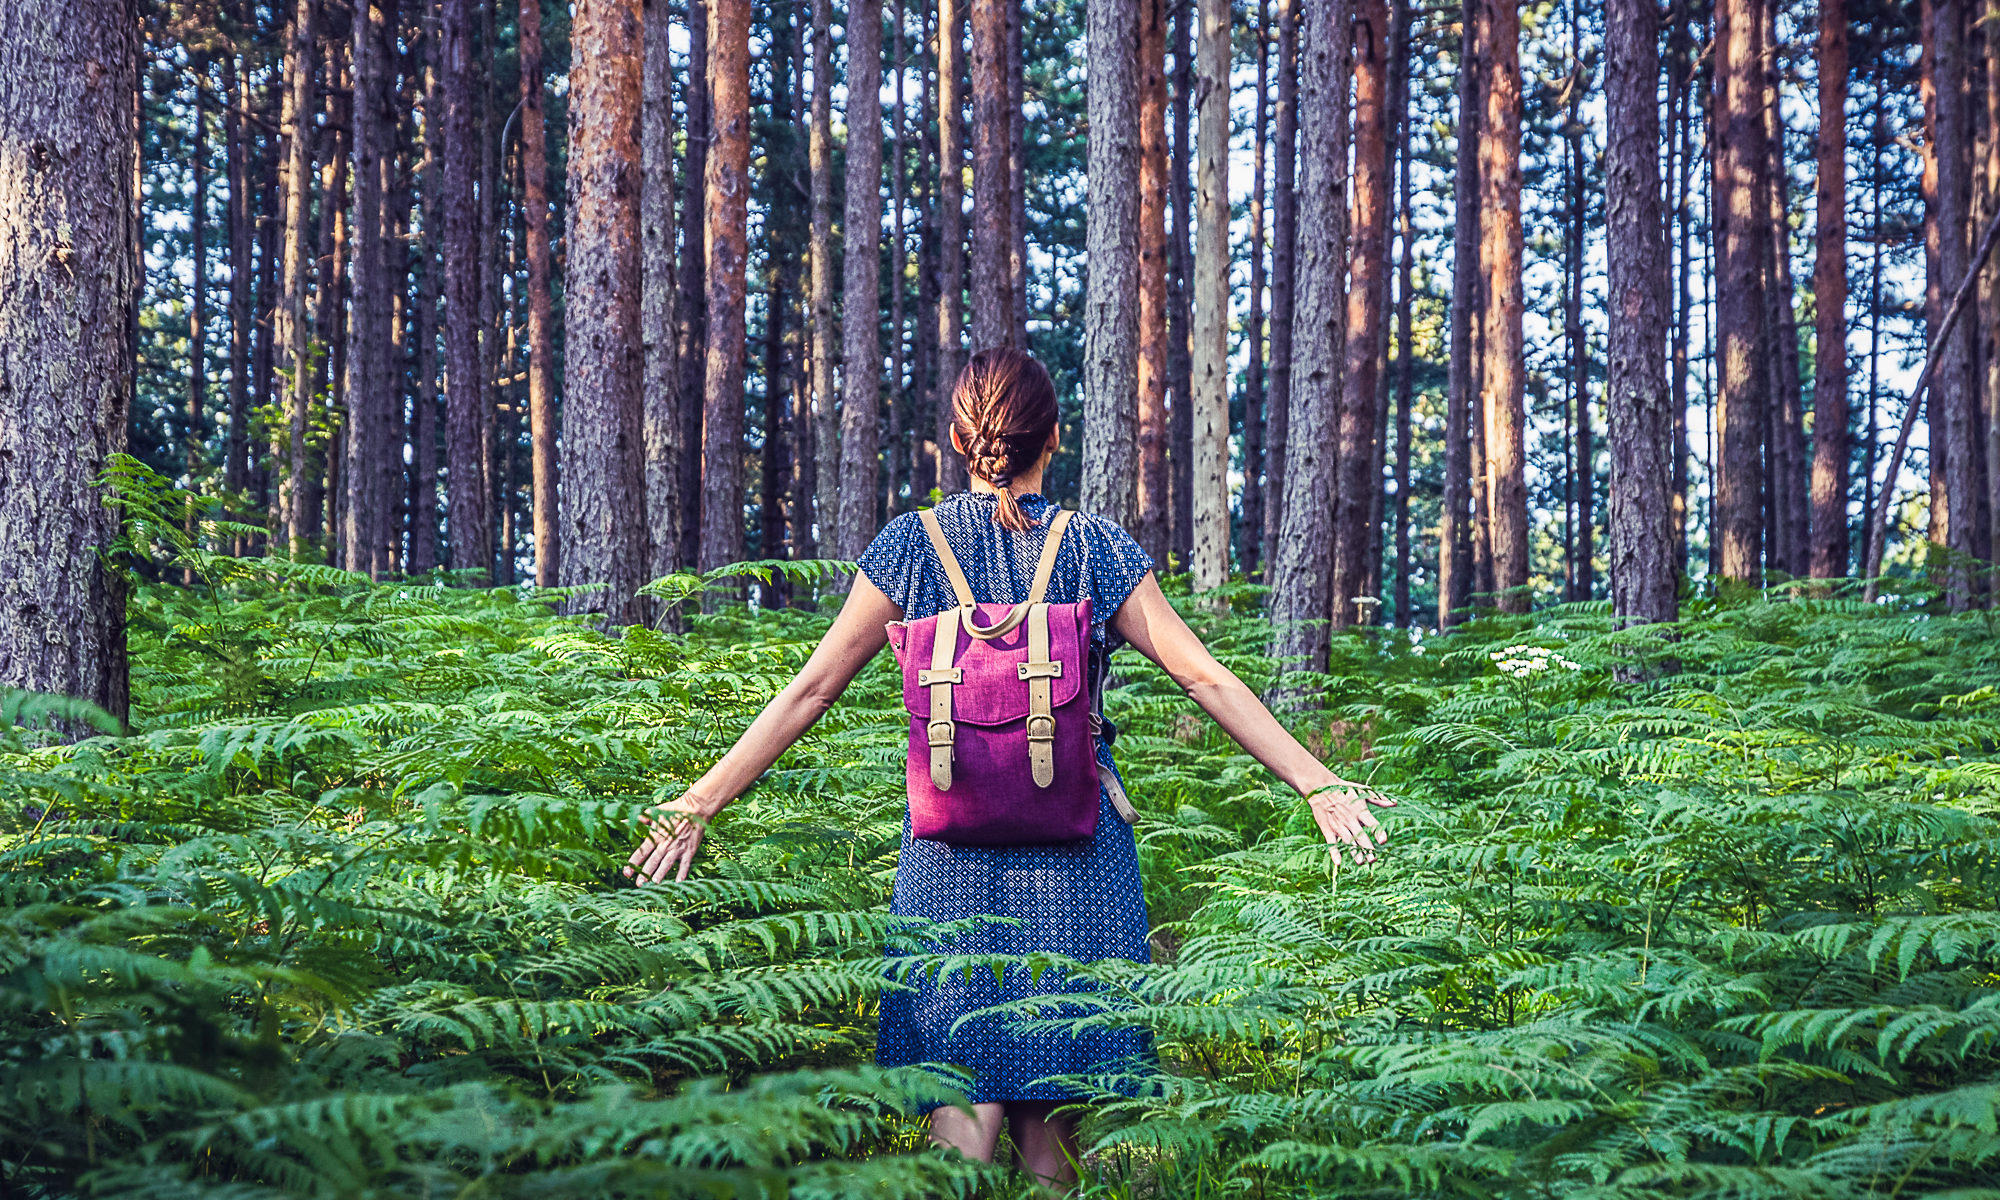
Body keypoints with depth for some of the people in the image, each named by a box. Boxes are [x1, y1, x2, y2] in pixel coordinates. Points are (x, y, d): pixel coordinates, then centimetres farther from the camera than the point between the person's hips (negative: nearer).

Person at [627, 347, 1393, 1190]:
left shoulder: (912, 545, 1)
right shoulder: (1094, 549, 0)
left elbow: (810, 692, 0)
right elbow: (1207, 681, -2)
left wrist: (698, 802, 6)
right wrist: (1319, 785, 3)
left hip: (949, 852, 0)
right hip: (1075, 858, 0)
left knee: (961, 1118, 2)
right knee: (1051, 1126, 8)